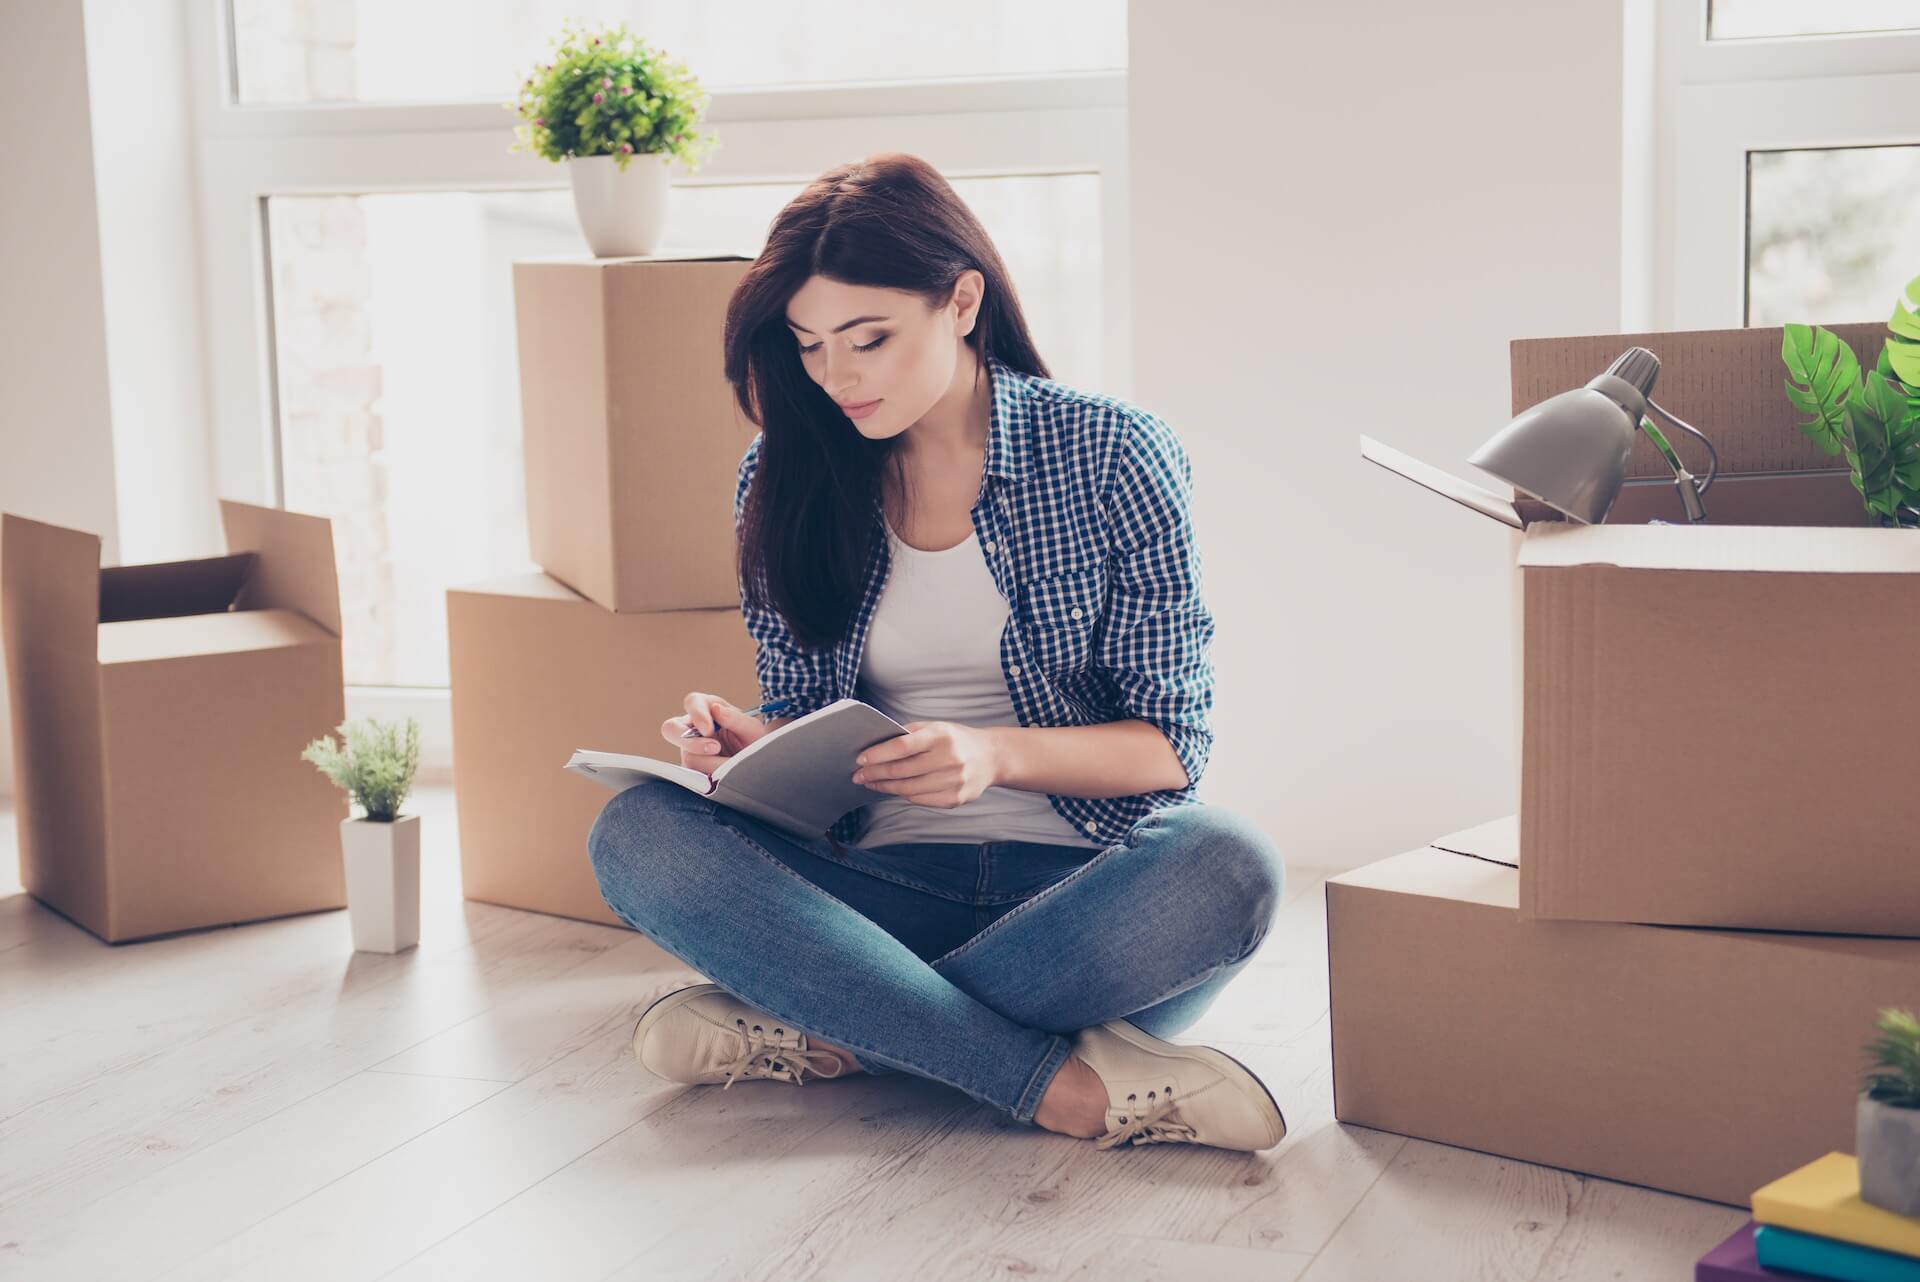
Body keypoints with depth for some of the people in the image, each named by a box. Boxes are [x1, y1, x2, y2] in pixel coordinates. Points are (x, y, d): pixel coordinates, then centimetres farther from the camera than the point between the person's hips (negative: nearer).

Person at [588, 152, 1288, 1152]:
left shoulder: (1111, 456, -2)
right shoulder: (785, 479, 6)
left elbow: (1173, 741, -3)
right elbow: (803, 724, 13)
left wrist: (998, 753, -21)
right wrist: (748, 745, -12)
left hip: (1083, 880, -2)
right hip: (882, 881, 3)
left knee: (1227, 866, -35)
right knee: (637, 833, -24)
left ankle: (824, 1034, -23)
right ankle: (1070, 1085, -31)